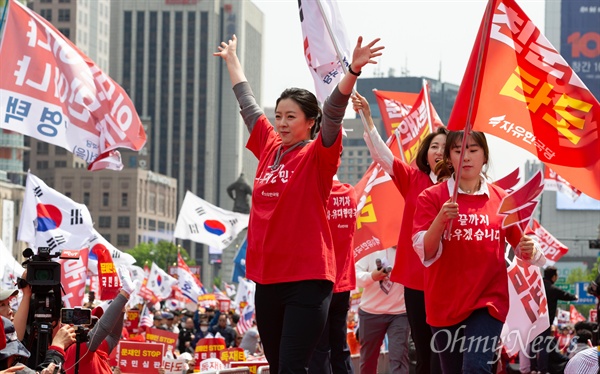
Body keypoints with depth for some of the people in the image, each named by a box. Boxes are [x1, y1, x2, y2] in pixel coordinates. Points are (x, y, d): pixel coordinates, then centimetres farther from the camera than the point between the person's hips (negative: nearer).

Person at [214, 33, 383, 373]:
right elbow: (248, 102, 24)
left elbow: (334, 111, -20)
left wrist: (353, 71, -35)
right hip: (267, 277, 7)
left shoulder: (318, 156, -4)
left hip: (307, 279, -6)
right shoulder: (269, 147, 11)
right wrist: (232, 60, 37)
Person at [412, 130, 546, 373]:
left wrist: (530, 250, -9)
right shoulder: (431, 197, 0)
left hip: (489, 300, 0)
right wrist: (441, 219, -26)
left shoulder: (502, 199, 4)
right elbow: (425, 253, -9)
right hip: (445, 303, 1)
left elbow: (521, 247, 15)